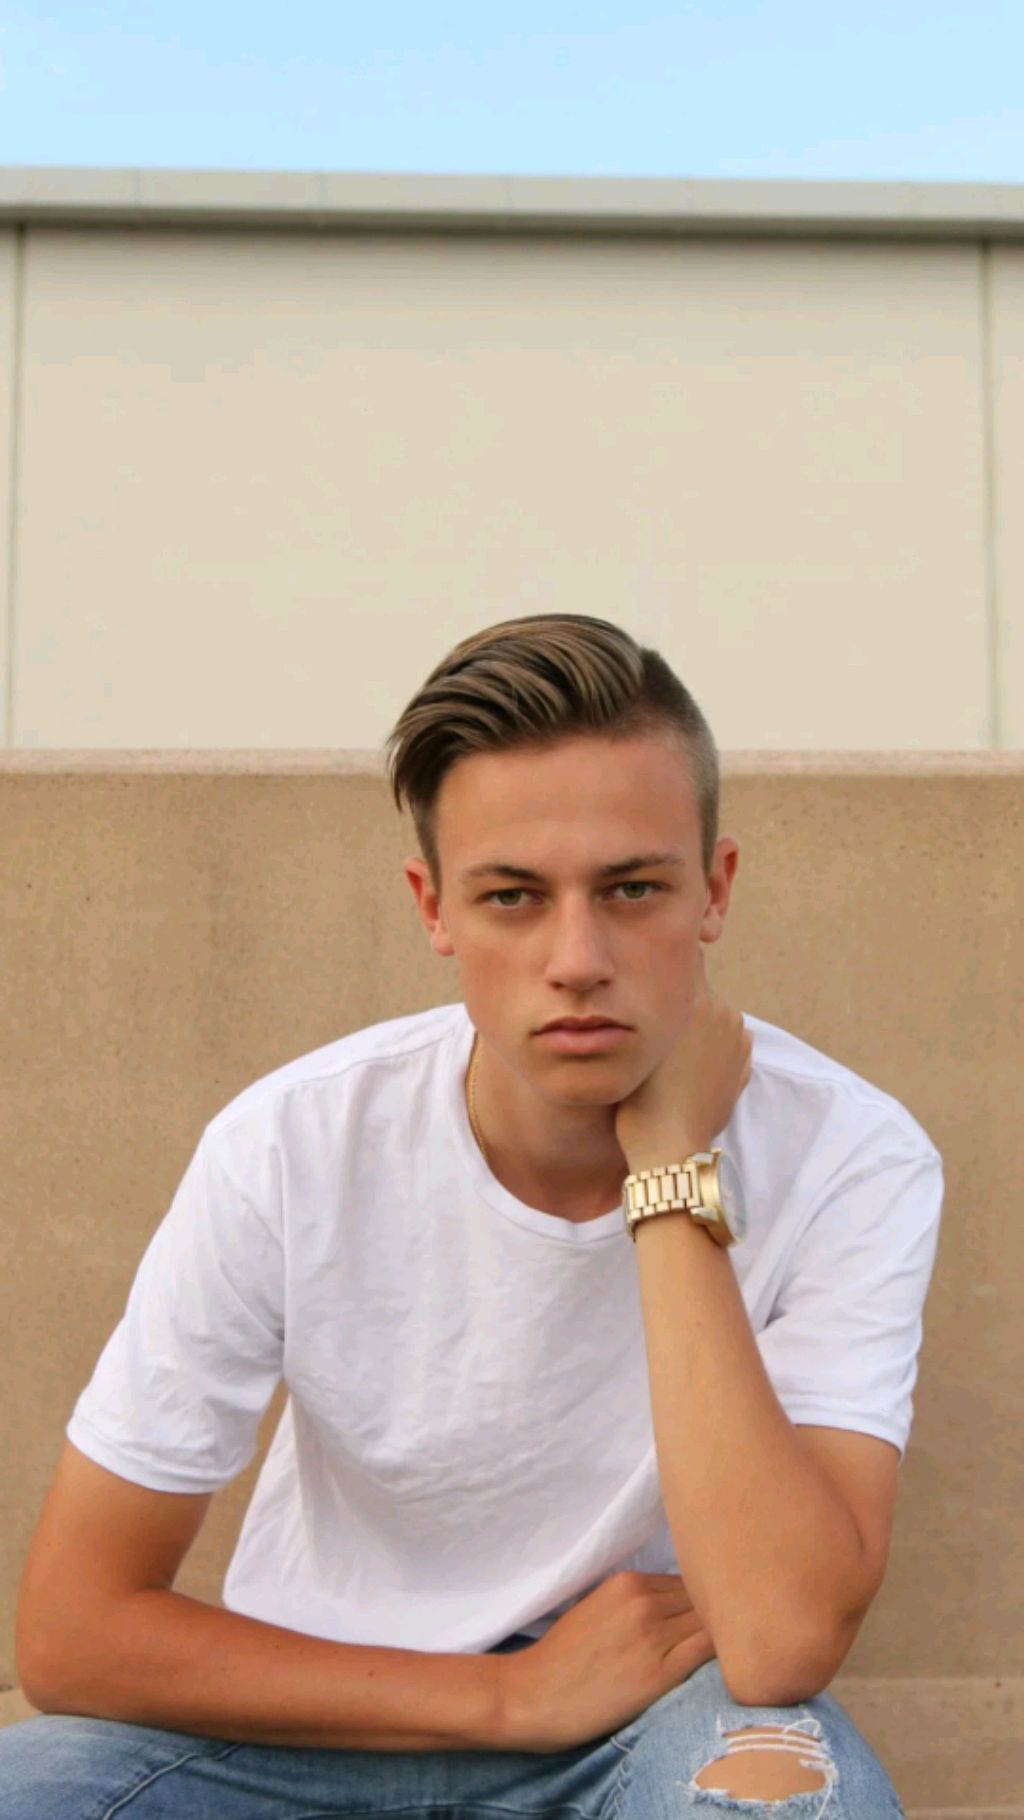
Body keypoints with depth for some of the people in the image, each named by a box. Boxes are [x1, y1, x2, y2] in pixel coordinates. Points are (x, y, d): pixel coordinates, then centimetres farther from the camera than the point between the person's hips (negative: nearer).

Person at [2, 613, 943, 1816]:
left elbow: (783, 1648, -31)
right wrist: (516, 1695, -19)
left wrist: (676, 1172, -30)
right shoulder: (290, 1147, -18)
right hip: (327, 1708, 1)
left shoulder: (850, 1160, -20)